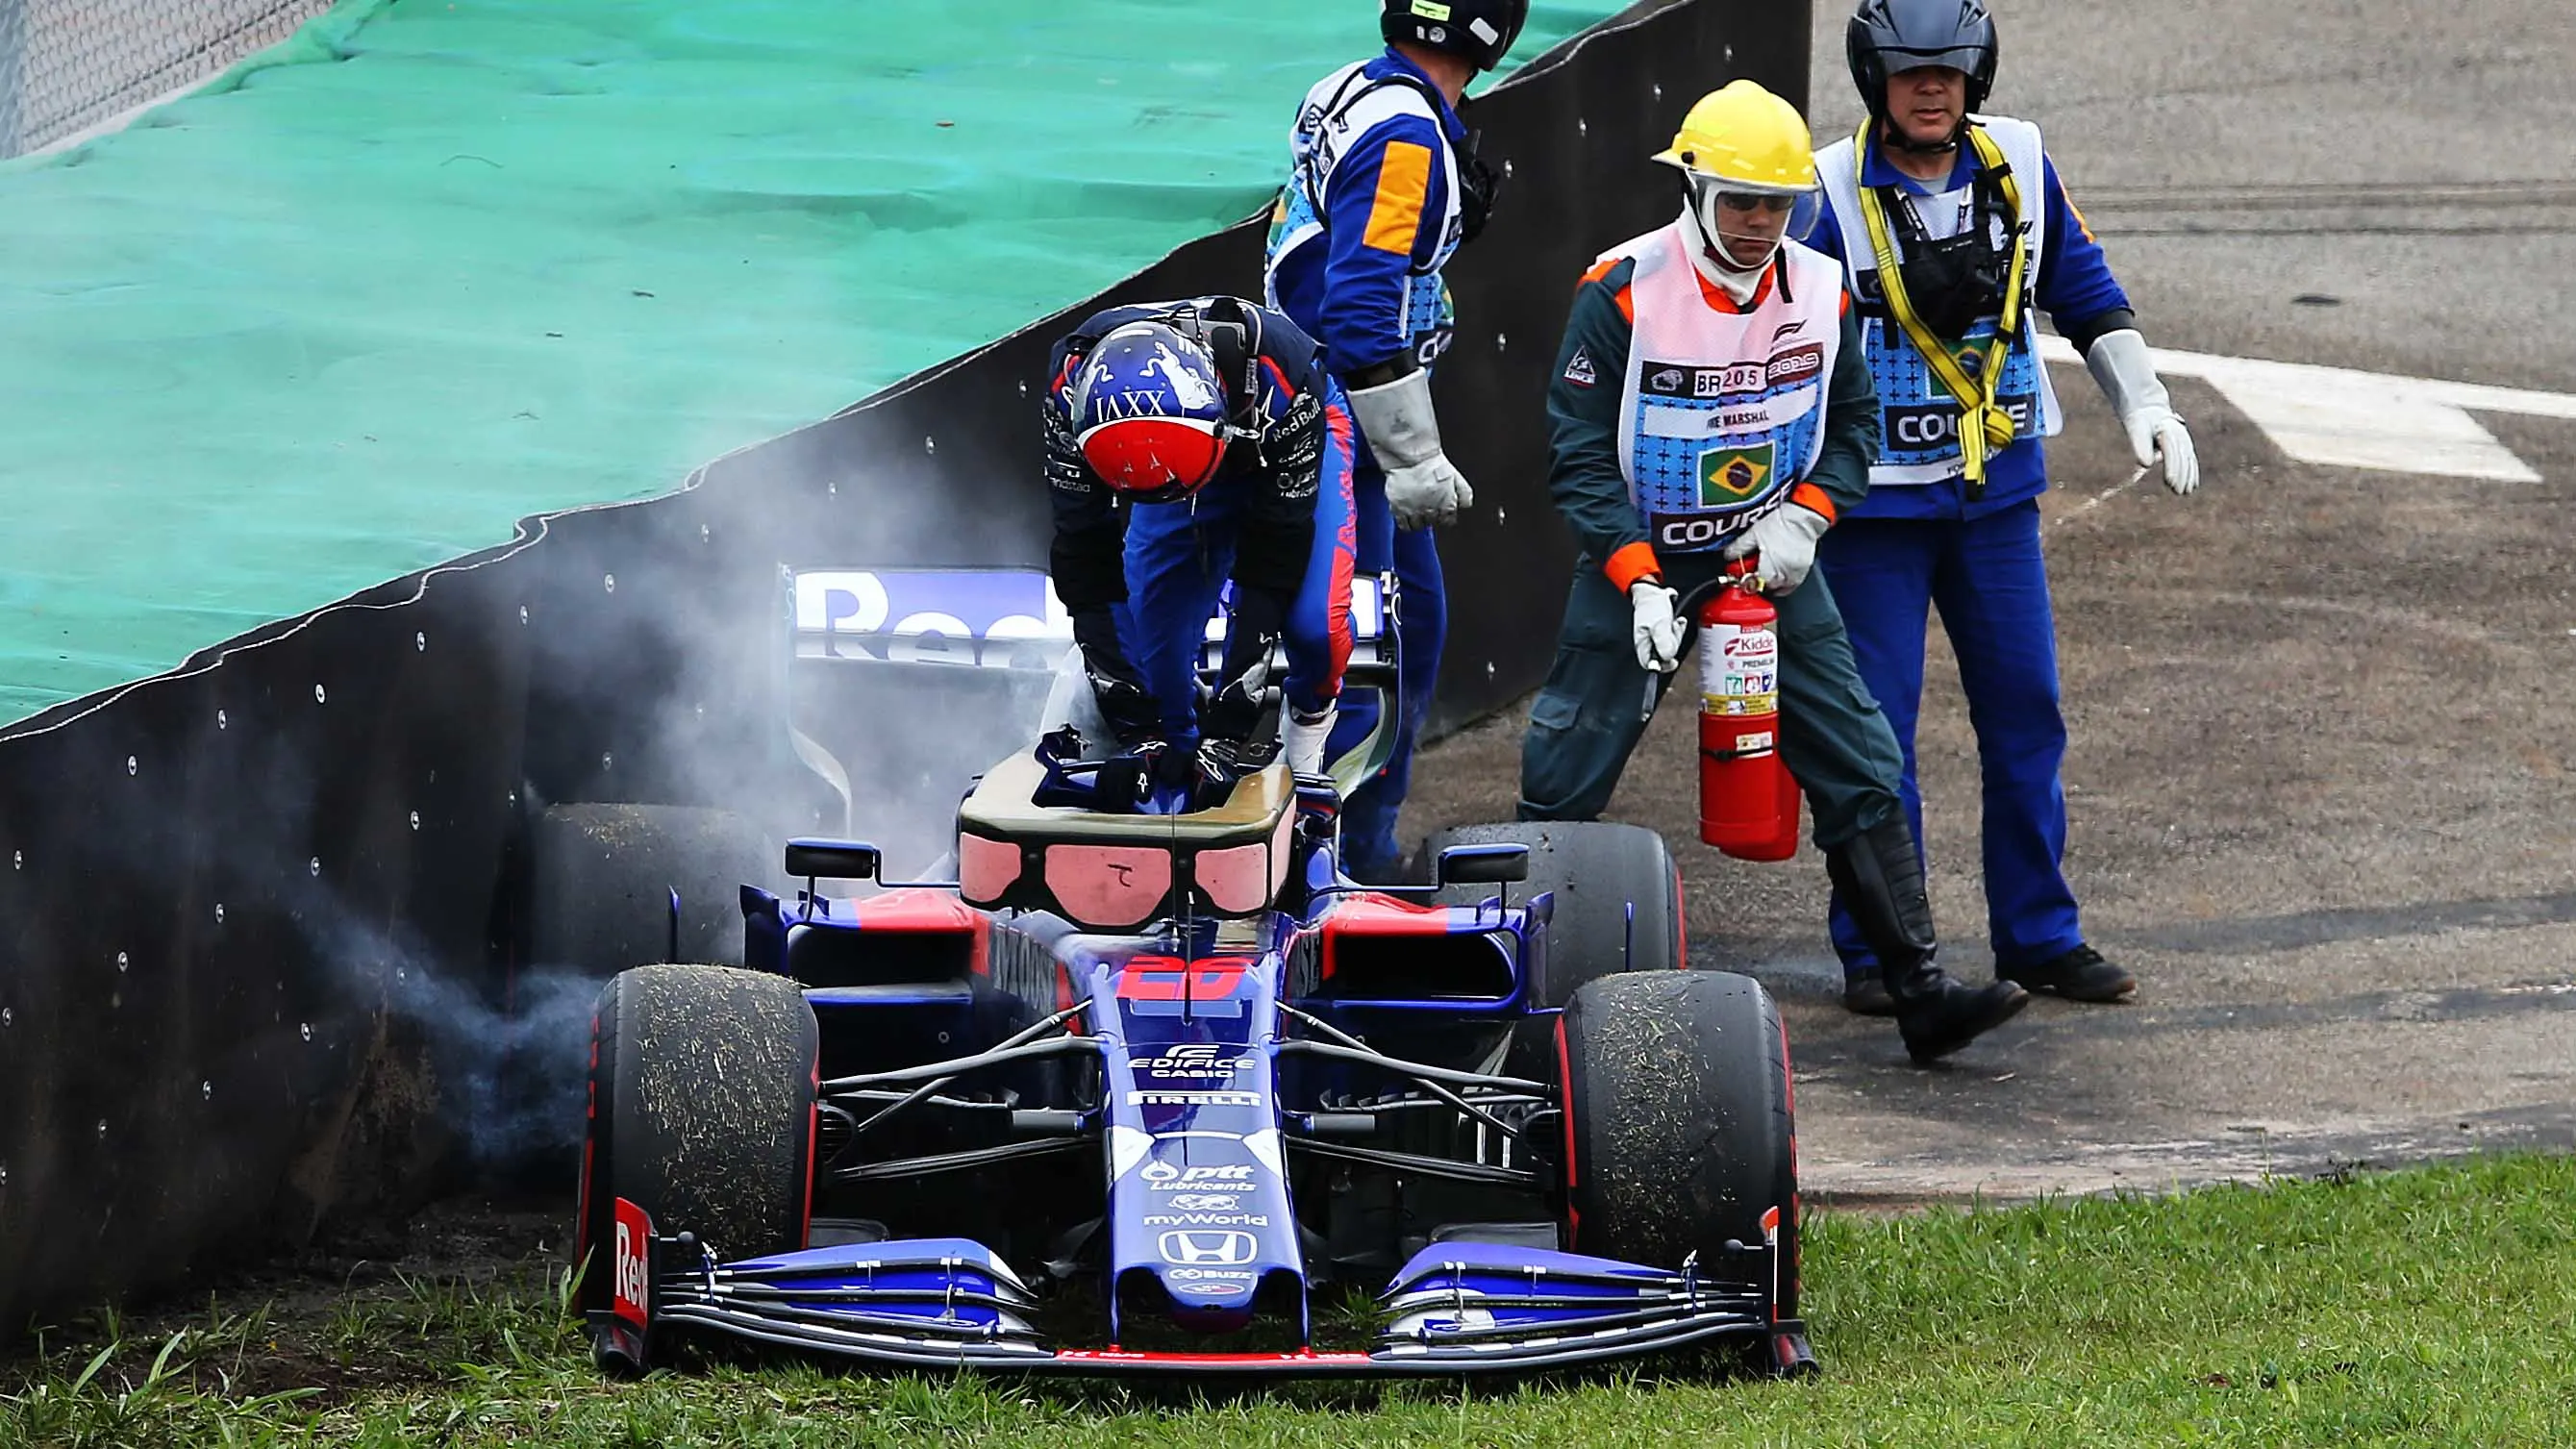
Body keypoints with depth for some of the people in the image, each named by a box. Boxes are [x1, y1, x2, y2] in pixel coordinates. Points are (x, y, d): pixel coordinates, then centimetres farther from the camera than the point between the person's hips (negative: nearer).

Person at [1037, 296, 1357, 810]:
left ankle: (1308, 725, 7)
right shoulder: (1072, 387, -36)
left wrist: (1231, 725, -36)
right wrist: (1135, 725, -32)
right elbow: (1084, 555, -29)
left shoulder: (1280, 377, -43)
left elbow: (1273, 554, -35)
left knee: (1313, 622, -23)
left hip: (1290, 449, -3)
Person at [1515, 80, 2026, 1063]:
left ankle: (1921, 991, -2)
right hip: (1638, 563, -3)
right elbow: (1582, 459, -13)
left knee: (1860, 775, -3)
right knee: (1562, 787, -3)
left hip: (1771, 565, 3)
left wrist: (1803, 518, -8)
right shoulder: (1623, 295, -15)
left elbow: (1853, 423, 11)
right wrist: (1640, 584, -22)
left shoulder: (1819, 292, -2)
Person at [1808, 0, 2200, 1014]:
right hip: (1874, 500, -4)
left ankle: (2038, 934, 16)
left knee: (2026, 712, 7)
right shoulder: (1833, 192, -10)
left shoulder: (2018, 167, 2)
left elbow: (2085, 293, 15)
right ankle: (1876, 949, 6)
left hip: (1998, 489, 4)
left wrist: (2144, 406, 10)